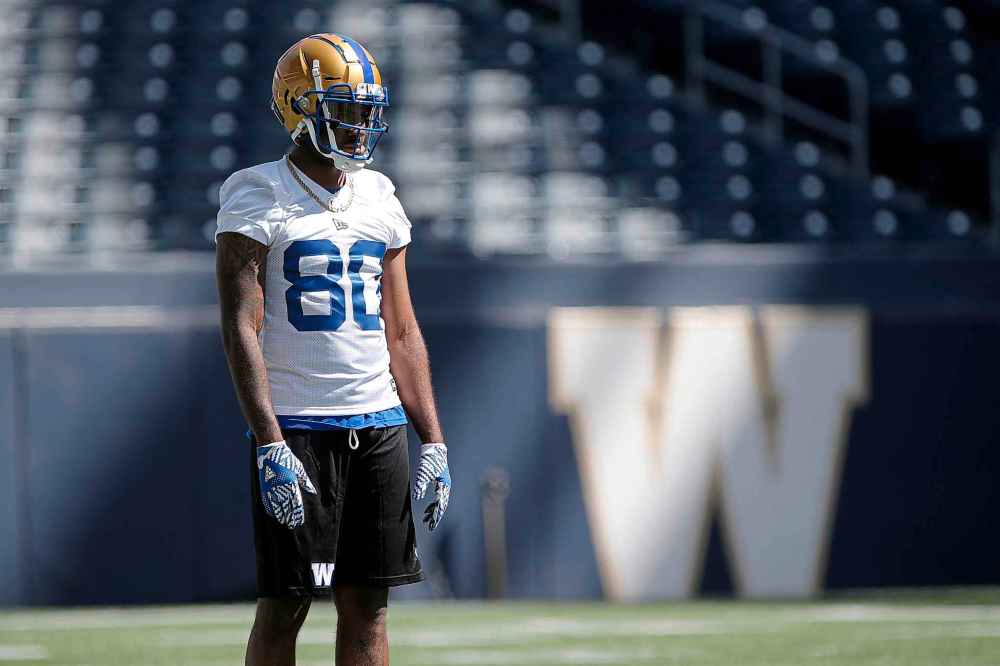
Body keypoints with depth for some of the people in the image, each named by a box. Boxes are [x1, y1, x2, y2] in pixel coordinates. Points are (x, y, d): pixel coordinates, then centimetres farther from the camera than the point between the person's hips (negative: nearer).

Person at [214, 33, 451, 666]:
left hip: (378, 425, 6)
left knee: (368, 604, 5)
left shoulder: (379, 199, 13)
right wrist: (270, 446, -20)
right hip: (296, 426, -6)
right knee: (284, 606, -2)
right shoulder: (258, 198, -5)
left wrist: (433, 441, 9)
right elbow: (241, 329, -12)